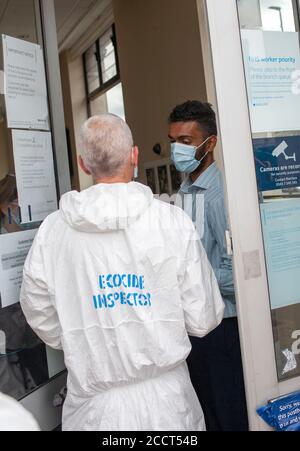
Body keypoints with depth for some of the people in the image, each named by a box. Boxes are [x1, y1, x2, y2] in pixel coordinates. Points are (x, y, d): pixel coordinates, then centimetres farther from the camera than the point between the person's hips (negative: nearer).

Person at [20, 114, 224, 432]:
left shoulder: (52, 230, -9)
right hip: (165, 402, 0)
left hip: (93, 407, 1)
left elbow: (43, 321, 3)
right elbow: (203, 320, -7)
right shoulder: (173, 223, -13)